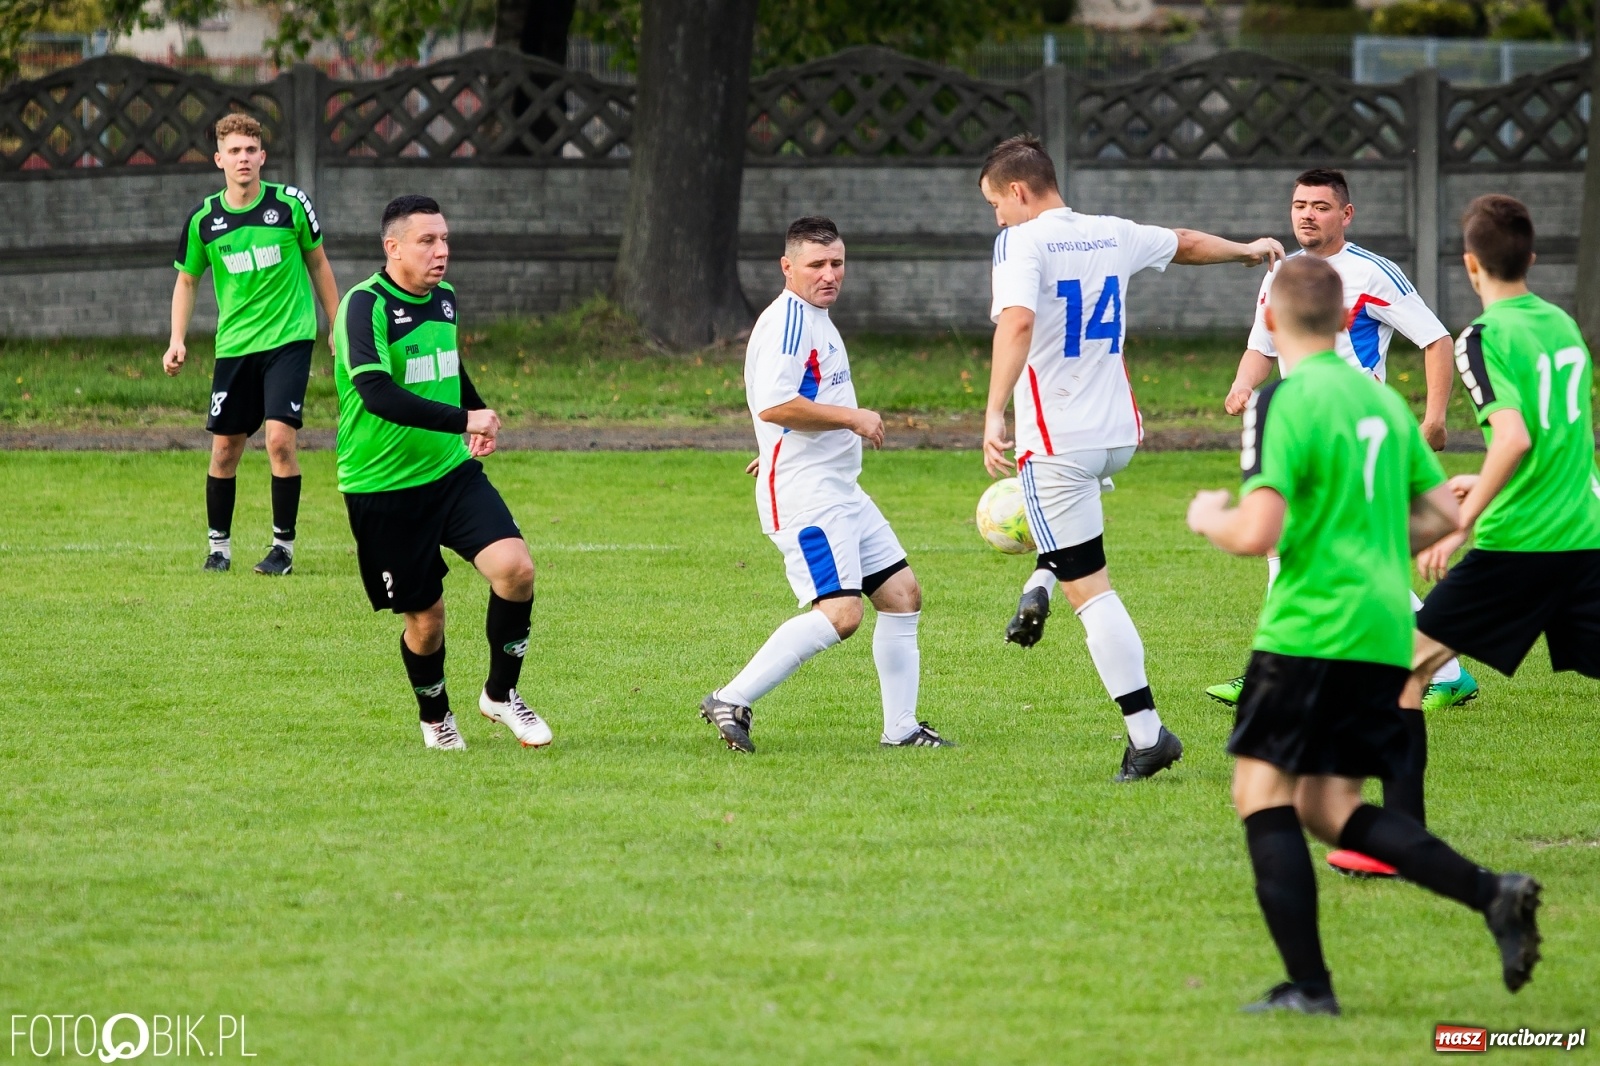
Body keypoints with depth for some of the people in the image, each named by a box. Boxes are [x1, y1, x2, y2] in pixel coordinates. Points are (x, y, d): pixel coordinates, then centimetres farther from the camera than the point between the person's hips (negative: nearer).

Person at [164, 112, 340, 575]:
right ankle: (218, 544, 22)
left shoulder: (291, 204, -5)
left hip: (289, 337, -2)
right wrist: (177, 340, 0)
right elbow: (187, 280, 12)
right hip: (234, 344, 2)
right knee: (224, 448, 4)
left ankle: (284, 546, -3)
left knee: (280, 438, -15)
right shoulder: (203, 220, -2)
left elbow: (318, 264, 8)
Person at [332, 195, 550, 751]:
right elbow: (378, 395, -32)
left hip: (453, 471, 5)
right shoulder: (365, 306, -18)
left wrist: (480, 419, 22)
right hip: (383, 490, -5)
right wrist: (465, 420, -35)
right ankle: (435, 716, 32)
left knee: (515, 567, -16)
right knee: (425, 617, 3)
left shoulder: (444, 299, 7)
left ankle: (501, 693, 5)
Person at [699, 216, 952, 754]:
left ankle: (901, 727, 15)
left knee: (903, 594, 10)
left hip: (841, 492, 11)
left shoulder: (816, 319, 19)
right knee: (840, 613, -20)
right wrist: (854, 418, -21)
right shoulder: (787, 320, -15)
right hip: (804, 495, -11)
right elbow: (773, 404, -27)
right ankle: (732, 702, -16)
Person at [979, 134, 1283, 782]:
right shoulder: (1113, 236, 8)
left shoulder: (1023, 242, -12)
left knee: (1089, 590, -3)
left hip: (1056, 442, -7)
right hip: (1118, 435, 7)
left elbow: (1017, 322, -30)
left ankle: (1145, 731, -8)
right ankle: (1040, 587, 21)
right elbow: (1186, 244, 27)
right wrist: (1249, 251, 47)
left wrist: (994, 415, -36)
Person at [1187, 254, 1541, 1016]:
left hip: (1311, 630, -8)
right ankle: (1493, 894, -4)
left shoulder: (1283, 403, -11)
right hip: (1385, 631, 8)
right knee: (1330, 808, 12)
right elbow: (1443, 515, 18)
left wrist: (1209, 520, 2)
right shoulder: (1382, 399, 13)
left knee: (1262, 792, 1)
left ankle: (1308, 986, -5)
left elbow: (1257, 532, -19)